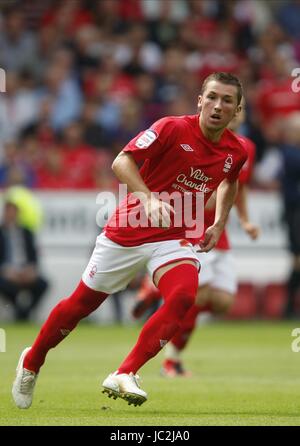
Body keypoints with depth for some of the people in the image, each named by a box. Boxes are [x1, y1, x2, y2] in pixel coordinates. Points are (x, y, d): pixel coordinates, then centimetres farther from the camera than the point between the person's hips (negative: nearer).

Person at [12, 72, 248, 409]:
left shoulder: (236, 152, 0)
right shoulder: (173, 128, -16)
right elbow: (122, 162, -24)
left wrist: (219, 224, 13)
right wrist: (149, 198, -38)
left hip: (175, 237, 3)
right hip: (128, 231, -3)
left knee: (183, 295, -28)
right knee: (82, 303, 8)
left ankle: (124, 376, -24)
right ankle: (30, 364, 34)